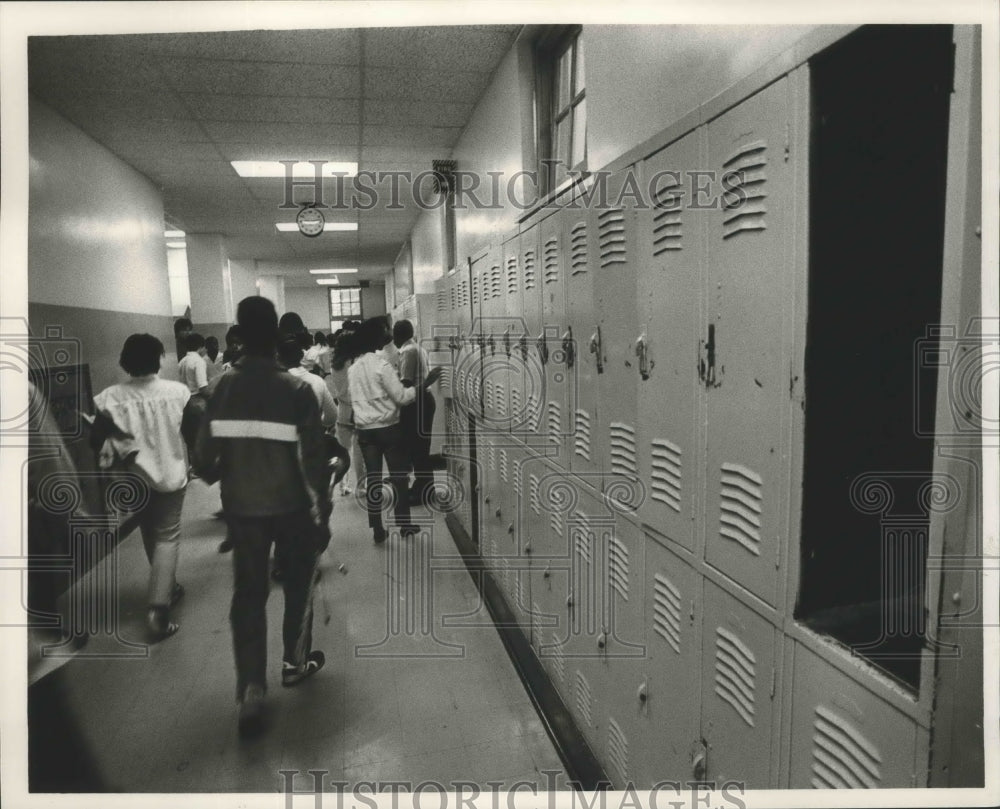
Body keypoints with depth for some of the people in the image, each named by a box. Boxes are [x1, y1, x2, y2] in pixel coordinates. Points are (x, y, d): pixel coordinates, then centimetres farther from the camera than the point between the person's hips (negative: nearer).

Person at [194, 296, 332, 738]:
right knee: (298, 584, 21)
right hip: (291, 507, -2)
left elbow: (204, 458, -3)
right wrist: (323, 516, -5)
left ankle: (250, 694, 7)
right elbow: (313, 461, -16)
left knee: (248, 594, 11)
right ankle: (295, 662, 34)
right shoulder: (296, 390, -15)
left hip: (241, 508, 2)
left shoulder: (223, 387, -6)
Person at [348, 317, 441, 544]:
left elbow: (355, 399, 12)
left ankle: (377, 530, 11)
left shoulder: (353, 368, 6)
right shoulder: (382, 365, -14)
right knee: (398, 476, 7)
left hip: (364, 429, 5)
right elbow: (401, 397, -15)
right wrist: (426, 382, -14)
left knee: (372, 478, 7)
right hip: (388, 427, -5)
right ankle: (404, 524, 16)